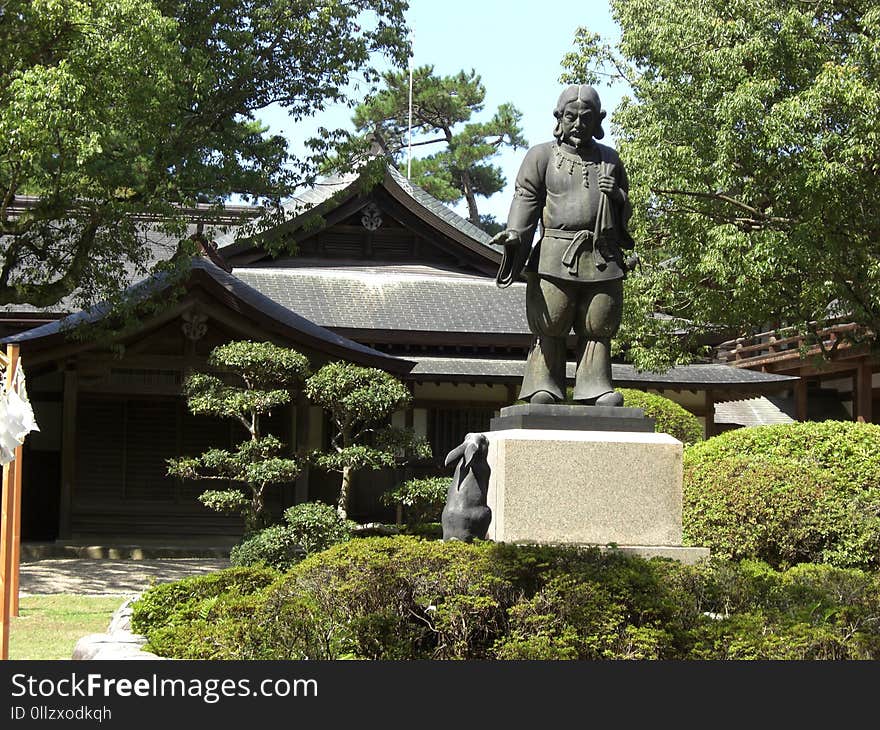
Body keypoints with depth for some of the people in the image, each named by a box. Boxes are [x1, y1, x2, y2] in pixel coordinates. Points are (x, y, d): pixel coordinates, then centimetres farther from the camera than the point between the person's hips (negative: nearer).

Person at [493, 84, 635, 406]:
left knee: (598, 328, -1)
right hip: (556, 255, -3)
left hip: (603, 258, 3)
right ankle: (543, 387, -4)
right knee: (550, 326, -7)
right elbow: (526, 198, 0)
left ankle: (596, 388, 2)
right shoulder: (542, 155, 12)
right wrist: (515, 233, -18)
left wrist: (618, 196, 3)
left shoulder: (610, 159, 22)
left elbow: (626, 211, 27)